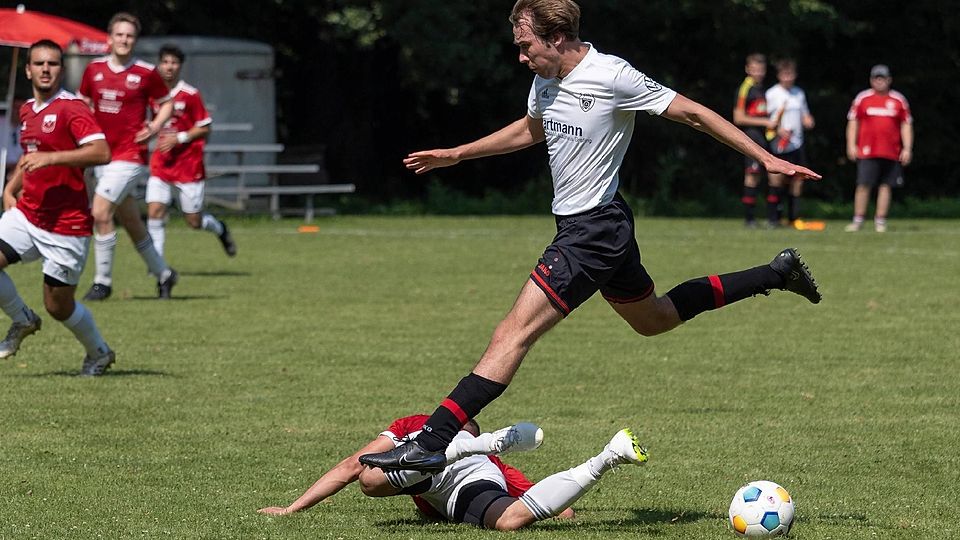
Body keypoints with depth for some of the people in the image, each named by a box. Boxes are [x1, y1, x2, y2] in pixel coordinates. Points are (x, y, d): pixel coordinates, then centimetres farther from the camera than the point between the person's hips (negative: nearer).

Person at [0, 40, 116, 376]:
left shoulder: (71, 108, -13)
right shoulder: (27, 111, 12)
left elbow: (101, 152, -26)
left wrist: (49, 158, -30)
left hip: (66, 226, -7)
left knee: (59, 307, 0)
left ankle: (99, 353, 28)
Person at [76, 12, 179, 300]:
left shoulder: (147, 73, -6)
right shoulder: (94, 69, 5)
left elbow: (166, 103, 6)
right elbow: (82, 103, 18)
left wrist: (154, 127, -11)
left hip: (130, 155, -5)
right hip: (103, 155, 5)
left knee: (101, 213, -15)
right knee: (132, 222, 11)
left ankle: (102, 281, -4)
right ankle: (163, 274, 28)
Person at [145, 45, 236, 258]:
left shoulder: (190, 95, -8)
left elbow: (205, 128, -6)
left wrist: (178, 138, -16)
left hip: (189, 165, -4)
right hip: (161, 164, 4)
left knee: (194, 221, 2)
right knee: (154, 211, -12)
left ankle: (220, 229, 34)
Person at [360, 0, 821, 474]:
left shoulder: (612, 77, -19)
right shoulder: (545, 80, 5)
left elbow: (692, 113, -12)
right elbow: (531, 129, 28)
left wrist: (765, 158, -11)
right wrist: (455, 155, 30)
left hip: (594, 229, -10)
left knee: (514, 332, -16)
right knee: (653, 319, 27)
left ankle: (430, 444, -22)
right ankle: (776, 273, 37)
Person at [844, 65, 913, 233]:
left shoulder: (899, 100, 8)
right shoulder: (862, 98, 6)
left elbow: (906, 125, 10)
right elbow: (853, 122, 8)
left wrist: (907, 148, 3)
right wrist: (851, 145, -1)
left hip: (891, 153, 1)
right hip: (867, 152, -1)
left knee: (886, 185, 2)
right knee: (863, 185, -6)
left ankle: (880, 221, 9)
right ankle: (858, 220, 0)